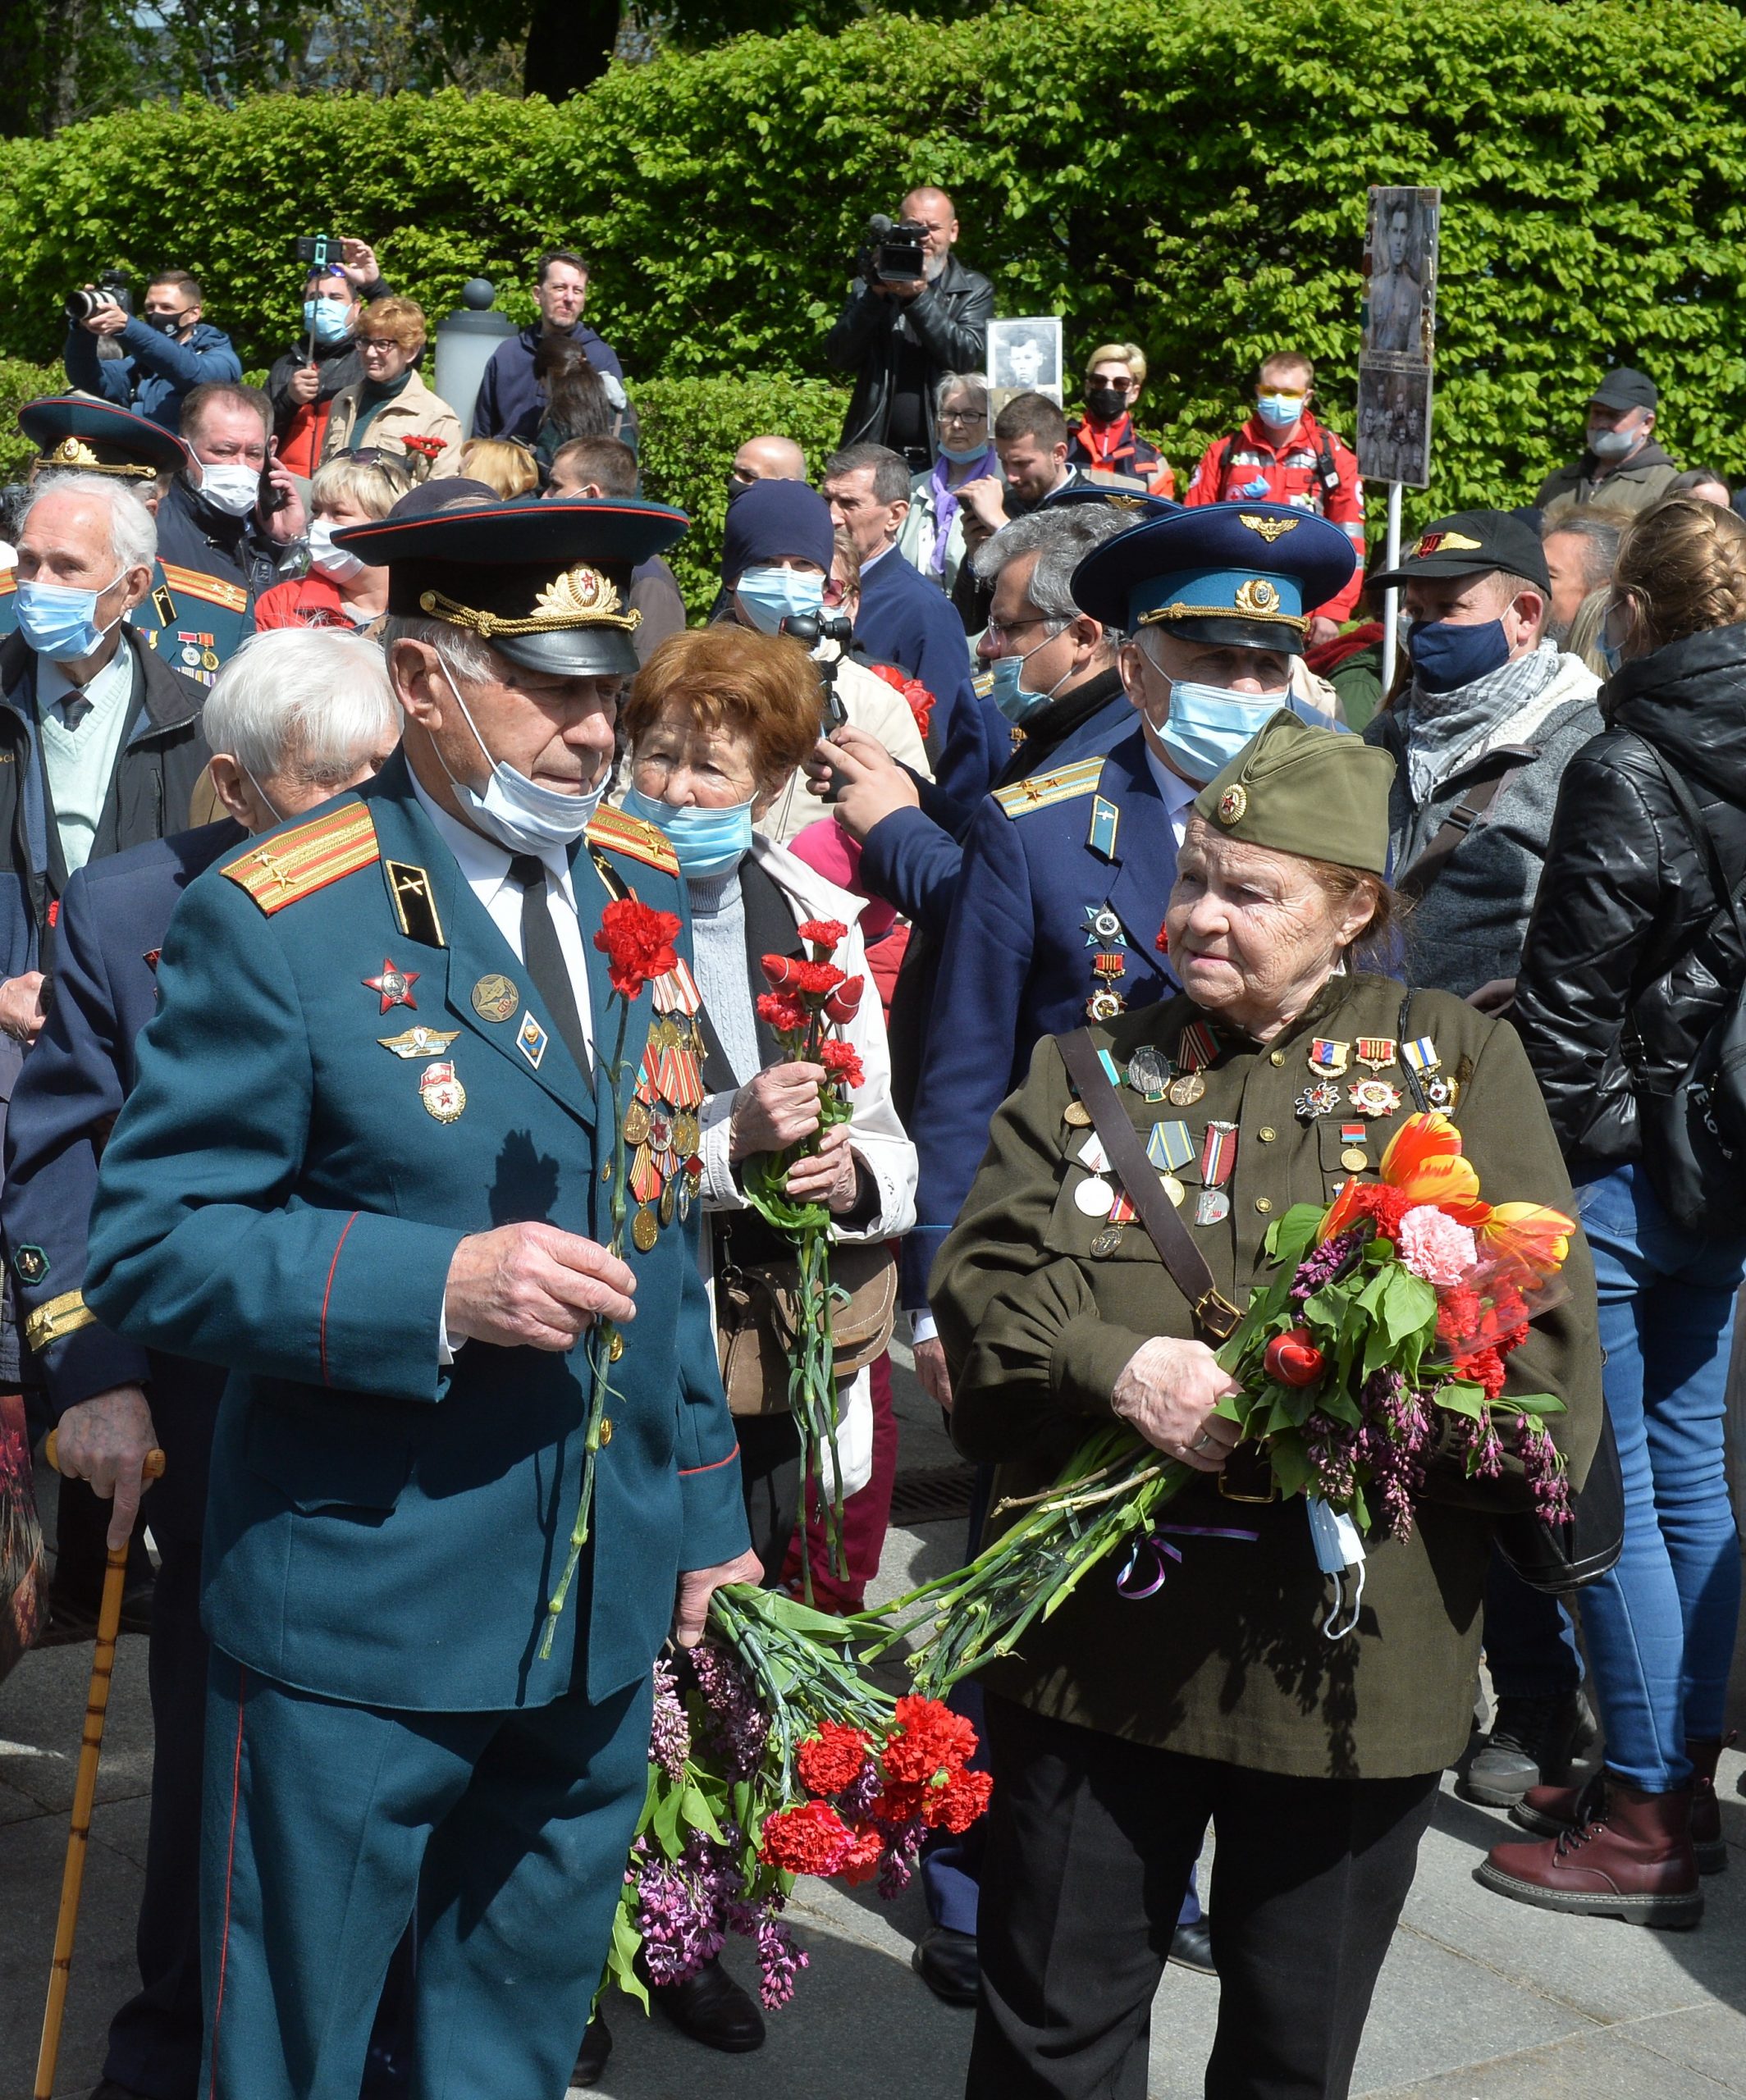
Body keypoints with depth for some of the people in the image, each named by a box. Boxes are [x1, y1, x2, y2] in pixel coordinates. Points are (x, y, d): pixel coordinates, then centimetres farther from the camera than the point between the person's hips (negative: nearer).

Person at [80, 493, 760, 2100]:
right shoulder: (275, 924, -14)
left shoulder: (641, 889, 6)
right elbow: (151, 1246, -15)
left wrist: (705, 1507, 14)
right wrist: (437, 1286, -27)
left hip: (606, 1604, 6)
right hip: (363, 1612, -5)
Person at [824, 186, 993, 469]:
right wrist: (876, 296, -12)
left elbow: (968, 356, -9)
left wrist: (918, 296, -17)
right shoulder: (872, 286, 11)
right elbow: (838, 358, 0)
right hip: (876, 453, 1)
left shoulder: (974, 290, 8)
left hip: (945, 453, -1)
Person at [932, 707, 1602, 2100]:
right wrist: (1121, 1368, -19)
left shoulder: (1457, 1060, 0)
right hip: (1098, 1639, 2)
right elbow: (979, 1278, -1)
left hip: (1352, 1659, -1)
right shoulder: (1094, 1066, 9)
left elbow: (1544, 1345, -8)